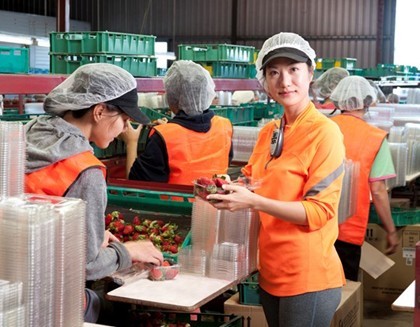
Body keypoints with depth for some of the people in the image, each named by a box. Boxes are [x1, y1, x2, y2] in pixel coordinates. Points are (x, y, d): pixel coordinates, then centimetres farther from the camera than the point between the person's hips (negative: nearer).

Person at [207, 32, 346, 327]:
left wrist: (253, 202, -26)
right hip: (271, 270, 7)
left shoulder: (324, 132, -14)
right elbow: (251, 180, 18)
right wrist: (225, 189, -3)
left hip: (308, 277, -7)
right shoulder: (268, 132, 7)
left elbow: (319, 211, -18)